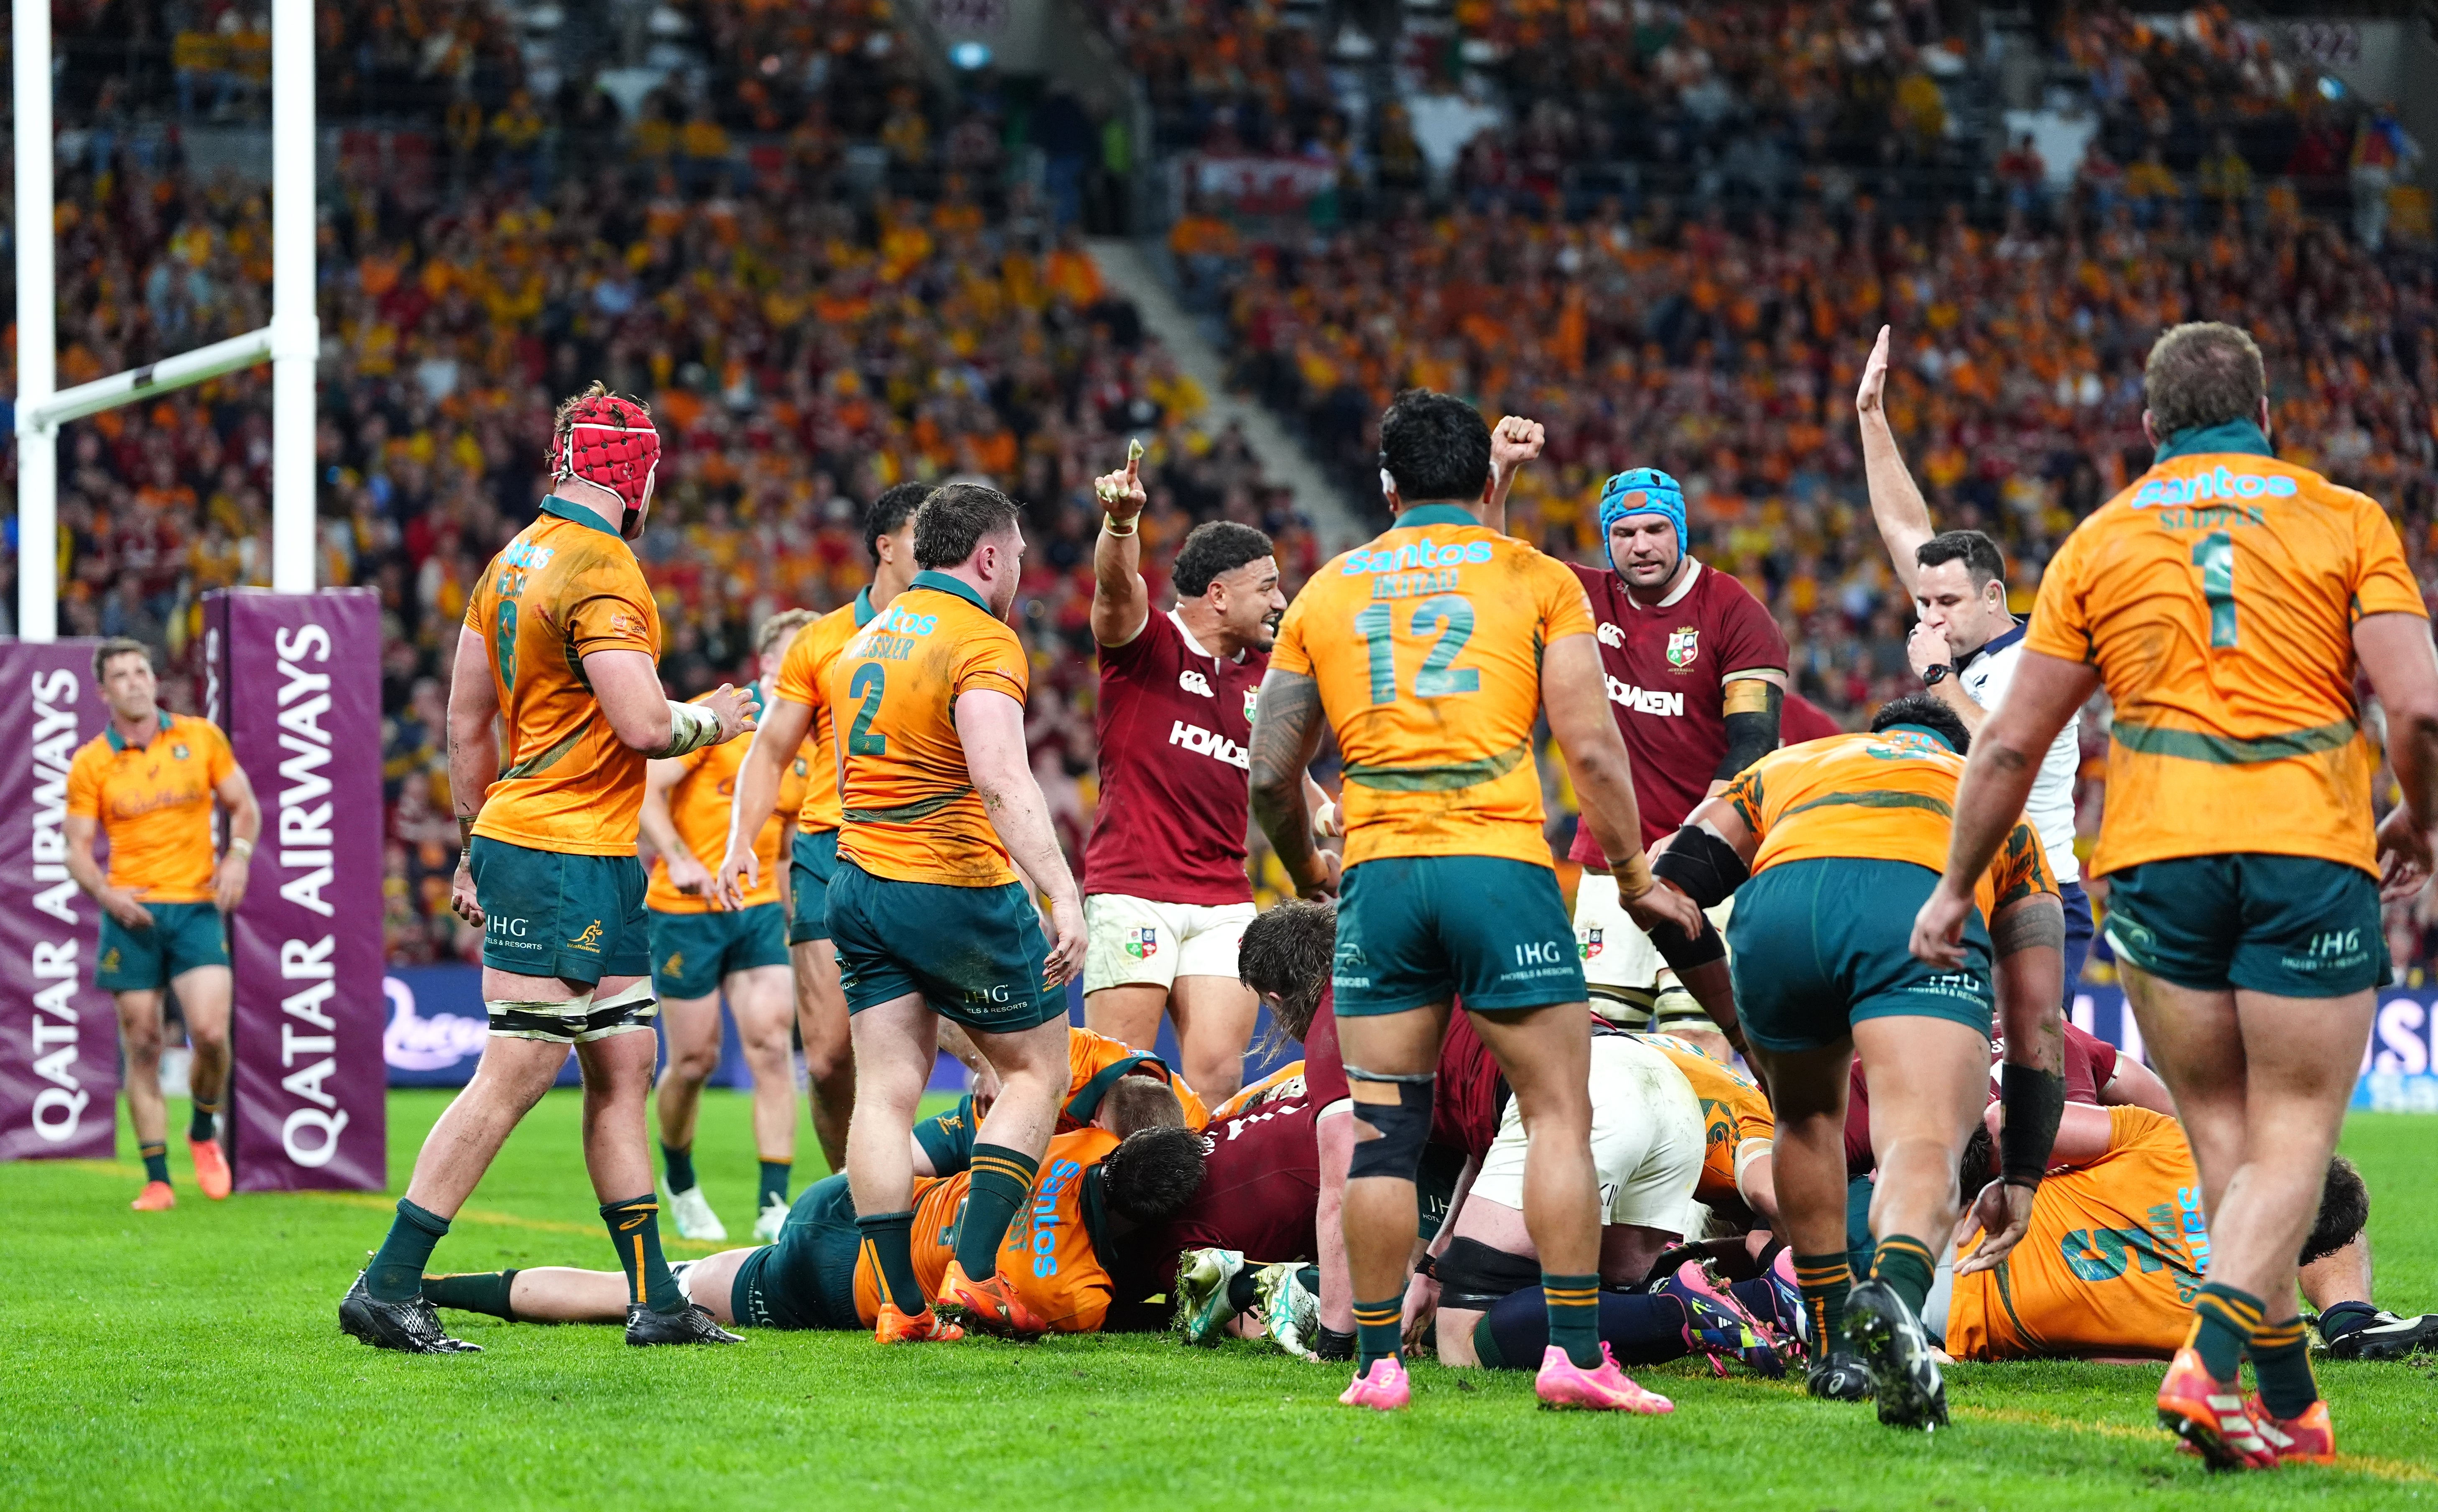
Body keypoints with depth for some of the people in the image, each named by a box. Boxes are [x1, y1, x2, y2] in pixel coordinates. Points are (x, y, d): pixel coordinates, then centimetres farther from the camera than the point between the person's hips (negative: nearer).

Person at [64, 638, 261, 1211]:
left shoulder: (201, 738, 6)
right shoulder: (90, 764, 3)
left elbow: (244, 805, 14)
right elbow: (78, 849, 4)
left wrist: (238, 856, -5)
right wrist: (105, 894, -15)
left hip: (197, 906, 0)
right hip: (132, 913, 0)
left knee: (210, 1031, -16)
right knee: (142, 1046, -1)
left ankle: (204, 1133, 13)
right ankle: (157, 1180, 5)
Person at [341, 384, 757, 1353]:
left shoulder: (515, 561, 13)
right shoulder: (601, 572, -15)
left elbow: (467, 719, 17)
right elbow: (642, 727, -22)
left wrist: (475, 848, 23)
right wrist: (713, 720, -2)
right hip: (569, 861, -10)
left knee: (624, 1066, 10)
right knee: (515, 1075, -8)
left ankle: (655, 1302, 12)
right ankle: (387, 1290, -7)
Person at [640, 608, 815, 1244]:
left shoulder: (808, 753, 11)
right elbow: (646, 787, -13)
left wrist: (799, 924, 18)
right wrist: (678, 858, -27)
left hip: (758, 910, 5)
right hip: (686, 908, -5)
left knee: (772, 1047, -12)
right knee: (695, 1060, 1)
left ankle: (773, 1204, -13)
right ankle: (680, 1183, 28)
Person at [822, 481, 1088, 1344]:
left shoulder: (865, 638, 14)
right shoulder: (982, 641, -13)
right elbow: (1002, 782, -26)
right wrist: (1063, 897, -30)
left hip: (859, 883, 7)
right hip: (957, 889, -7)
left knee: (885, 1092, 4)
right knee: (1038, 1072, 7)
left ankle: (901, 1302, 0)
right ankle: (974, 1272, -5)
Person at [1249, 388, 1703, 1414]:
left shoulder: (1328, 591, 15)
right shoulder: (1536, 580, 8)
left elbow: (1271, 773, 15)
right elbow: (1589, 744, 0)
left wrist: (1307, 873, 32)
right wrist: (1636, 879, 10)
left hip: (1378, 872, 2)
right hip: (1500, 867, -2)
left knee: (1382, 1128, 6)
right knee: (1559, 1112, 2)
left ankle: (1378, 1361, 5)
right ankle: (1575, 1352, -6)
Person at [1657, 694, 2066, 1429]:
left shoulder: (1789, 766, 42)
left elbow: (1678, 875, 23)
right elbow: (2036, 1026, 38)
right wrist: (2021, 1178, 44)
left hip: (1778, 900, 2)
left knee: (1808, 1114, 28)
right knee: (1923, 1145, -14)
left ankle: (1837, 1351, 31)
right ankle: (1893, 1296, -45)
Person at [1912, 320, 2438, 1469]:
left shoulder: (2101, 540, 11)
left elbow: (2013, 741, 9)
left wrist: (1955, 887, 19)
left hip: (2156, 858, 2)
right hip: (2310, 853, -2)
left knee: (2222, 1133, 11)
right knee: (2293, 1135, 0)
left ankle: (2292, 1404, 9)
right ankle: (2211, 1361, -21)